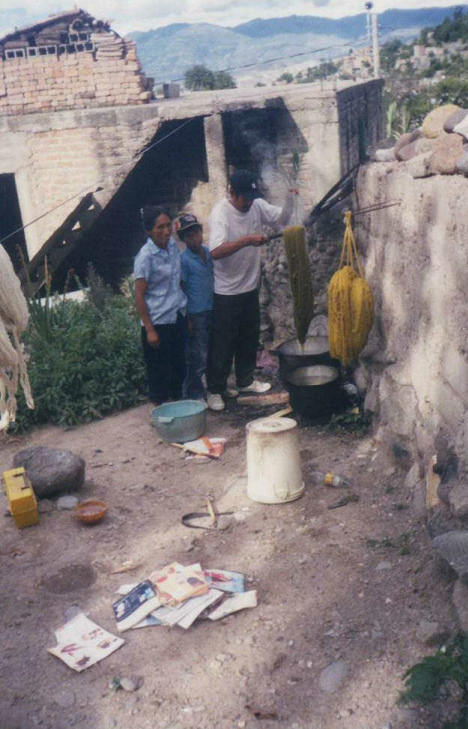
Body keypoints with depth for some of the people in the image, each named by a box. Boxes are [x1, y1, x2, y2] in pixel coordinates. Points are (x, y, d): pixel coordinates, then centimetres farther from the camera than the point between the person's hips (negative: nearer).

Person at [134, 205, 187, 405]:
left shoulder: (172, 245, 2)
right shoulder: (145, 257, -18)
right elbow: (139, 295, -15)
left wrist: (184, 306, 14)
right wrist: (149, 330, -15)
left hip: (178, 316, 7)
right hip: (158, 322, -6)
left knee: (179, 365, 18)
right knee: (159, 369, 8)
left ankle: (177, 400, 37)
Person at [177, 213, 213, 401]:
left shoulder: (208, 252, 5)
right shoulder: (184, 260, -13)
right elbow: (181, 290, -11)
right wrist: (188, 318, -12)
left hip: (212, 310, 6)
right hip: (196, 314, -6)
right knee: (198, 357, 1)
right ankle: (194, 394, 15)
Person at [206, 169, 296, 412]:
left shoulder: (257, 205, -1)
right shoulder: (220, 213, -22)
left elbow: (281, 219, 10)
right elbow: (216, 251, -35)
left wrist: (290, 199, -9)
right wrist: (248, 240, -42)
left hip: (250, 287, 7)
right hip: (226, 292, -7)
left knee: (249, 338, 19)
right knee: (222, 344, 2)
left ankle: (245, 381, 36)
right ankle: (215, 390, 16)